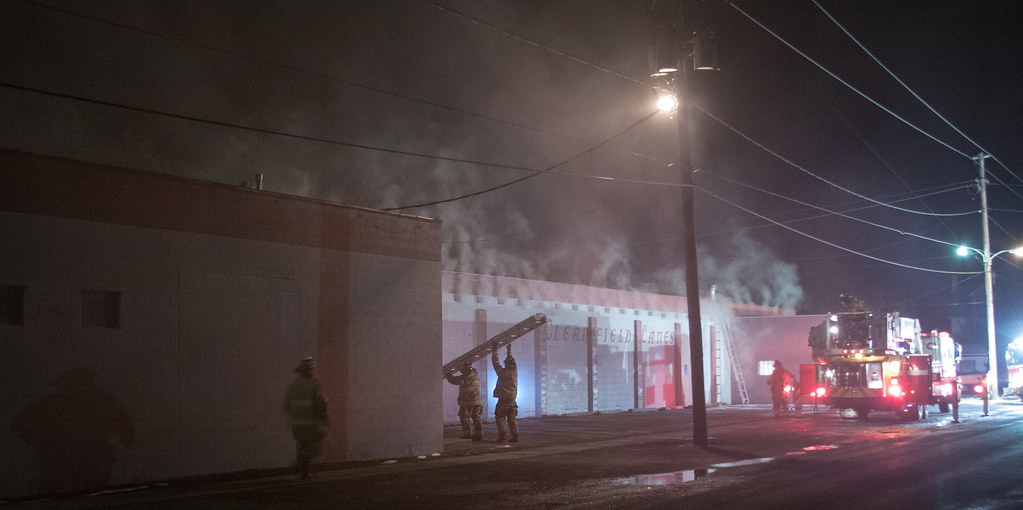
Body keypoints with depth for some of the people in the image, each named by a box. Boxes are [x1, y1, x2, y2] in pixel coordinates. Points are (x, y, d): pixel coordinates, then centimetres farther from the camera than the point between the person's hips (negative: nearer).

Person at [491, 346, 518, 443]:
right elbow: (511, 360, 22)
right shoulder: (515, 371, 5)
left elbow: (495, 361, 2)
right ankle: (515, 436, 3)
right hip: (512, 399, 5)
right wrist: (509, 350, 34)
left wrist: (494, 351, 12)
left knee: (500, 417, 1)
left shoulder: (502, 372, -7)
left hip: (503, 399, -5)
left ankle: (503, 435, -8)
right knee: (512, 418, 9)